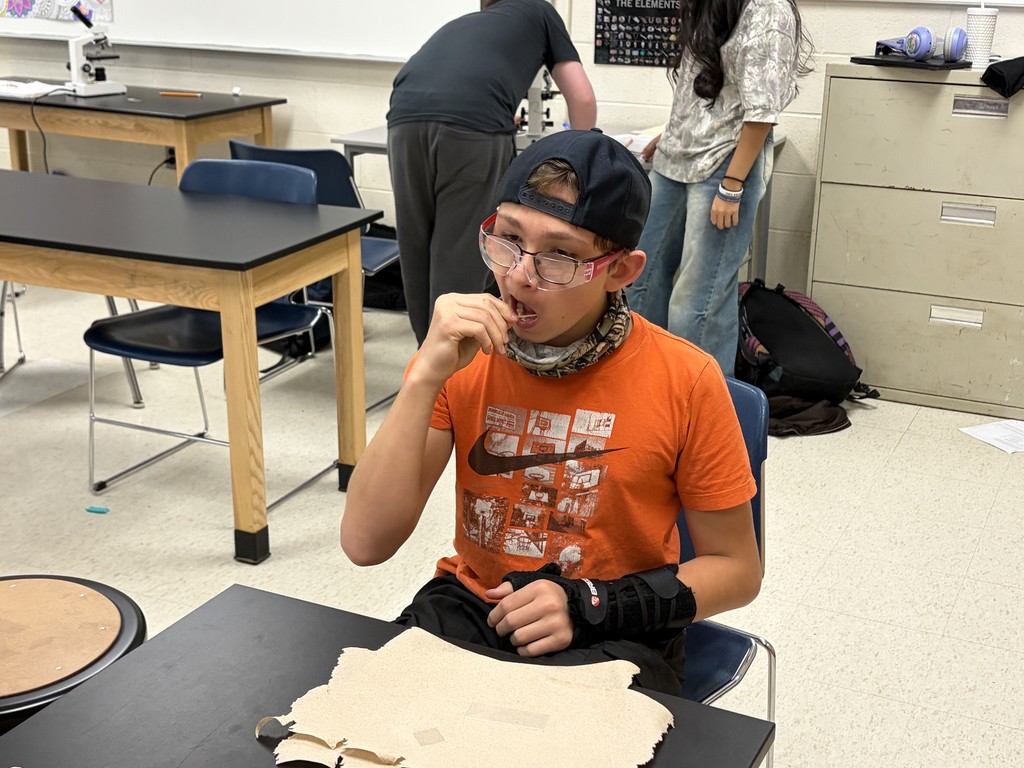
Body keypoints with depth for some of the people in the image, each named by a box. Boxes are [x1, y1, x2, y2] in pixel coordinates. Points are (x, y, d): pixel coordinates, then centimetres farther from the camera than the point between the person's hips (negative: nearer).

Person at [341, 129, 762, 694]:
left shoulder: (684, 382, -13)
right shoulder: (462, 352, -6)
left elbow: (736, 569, -2)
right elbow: (366, 544, -13)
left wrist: (589, 604, -18)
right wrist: (426, 378, -24)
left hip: (615, 633, -2)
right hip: (469, 603, 3)